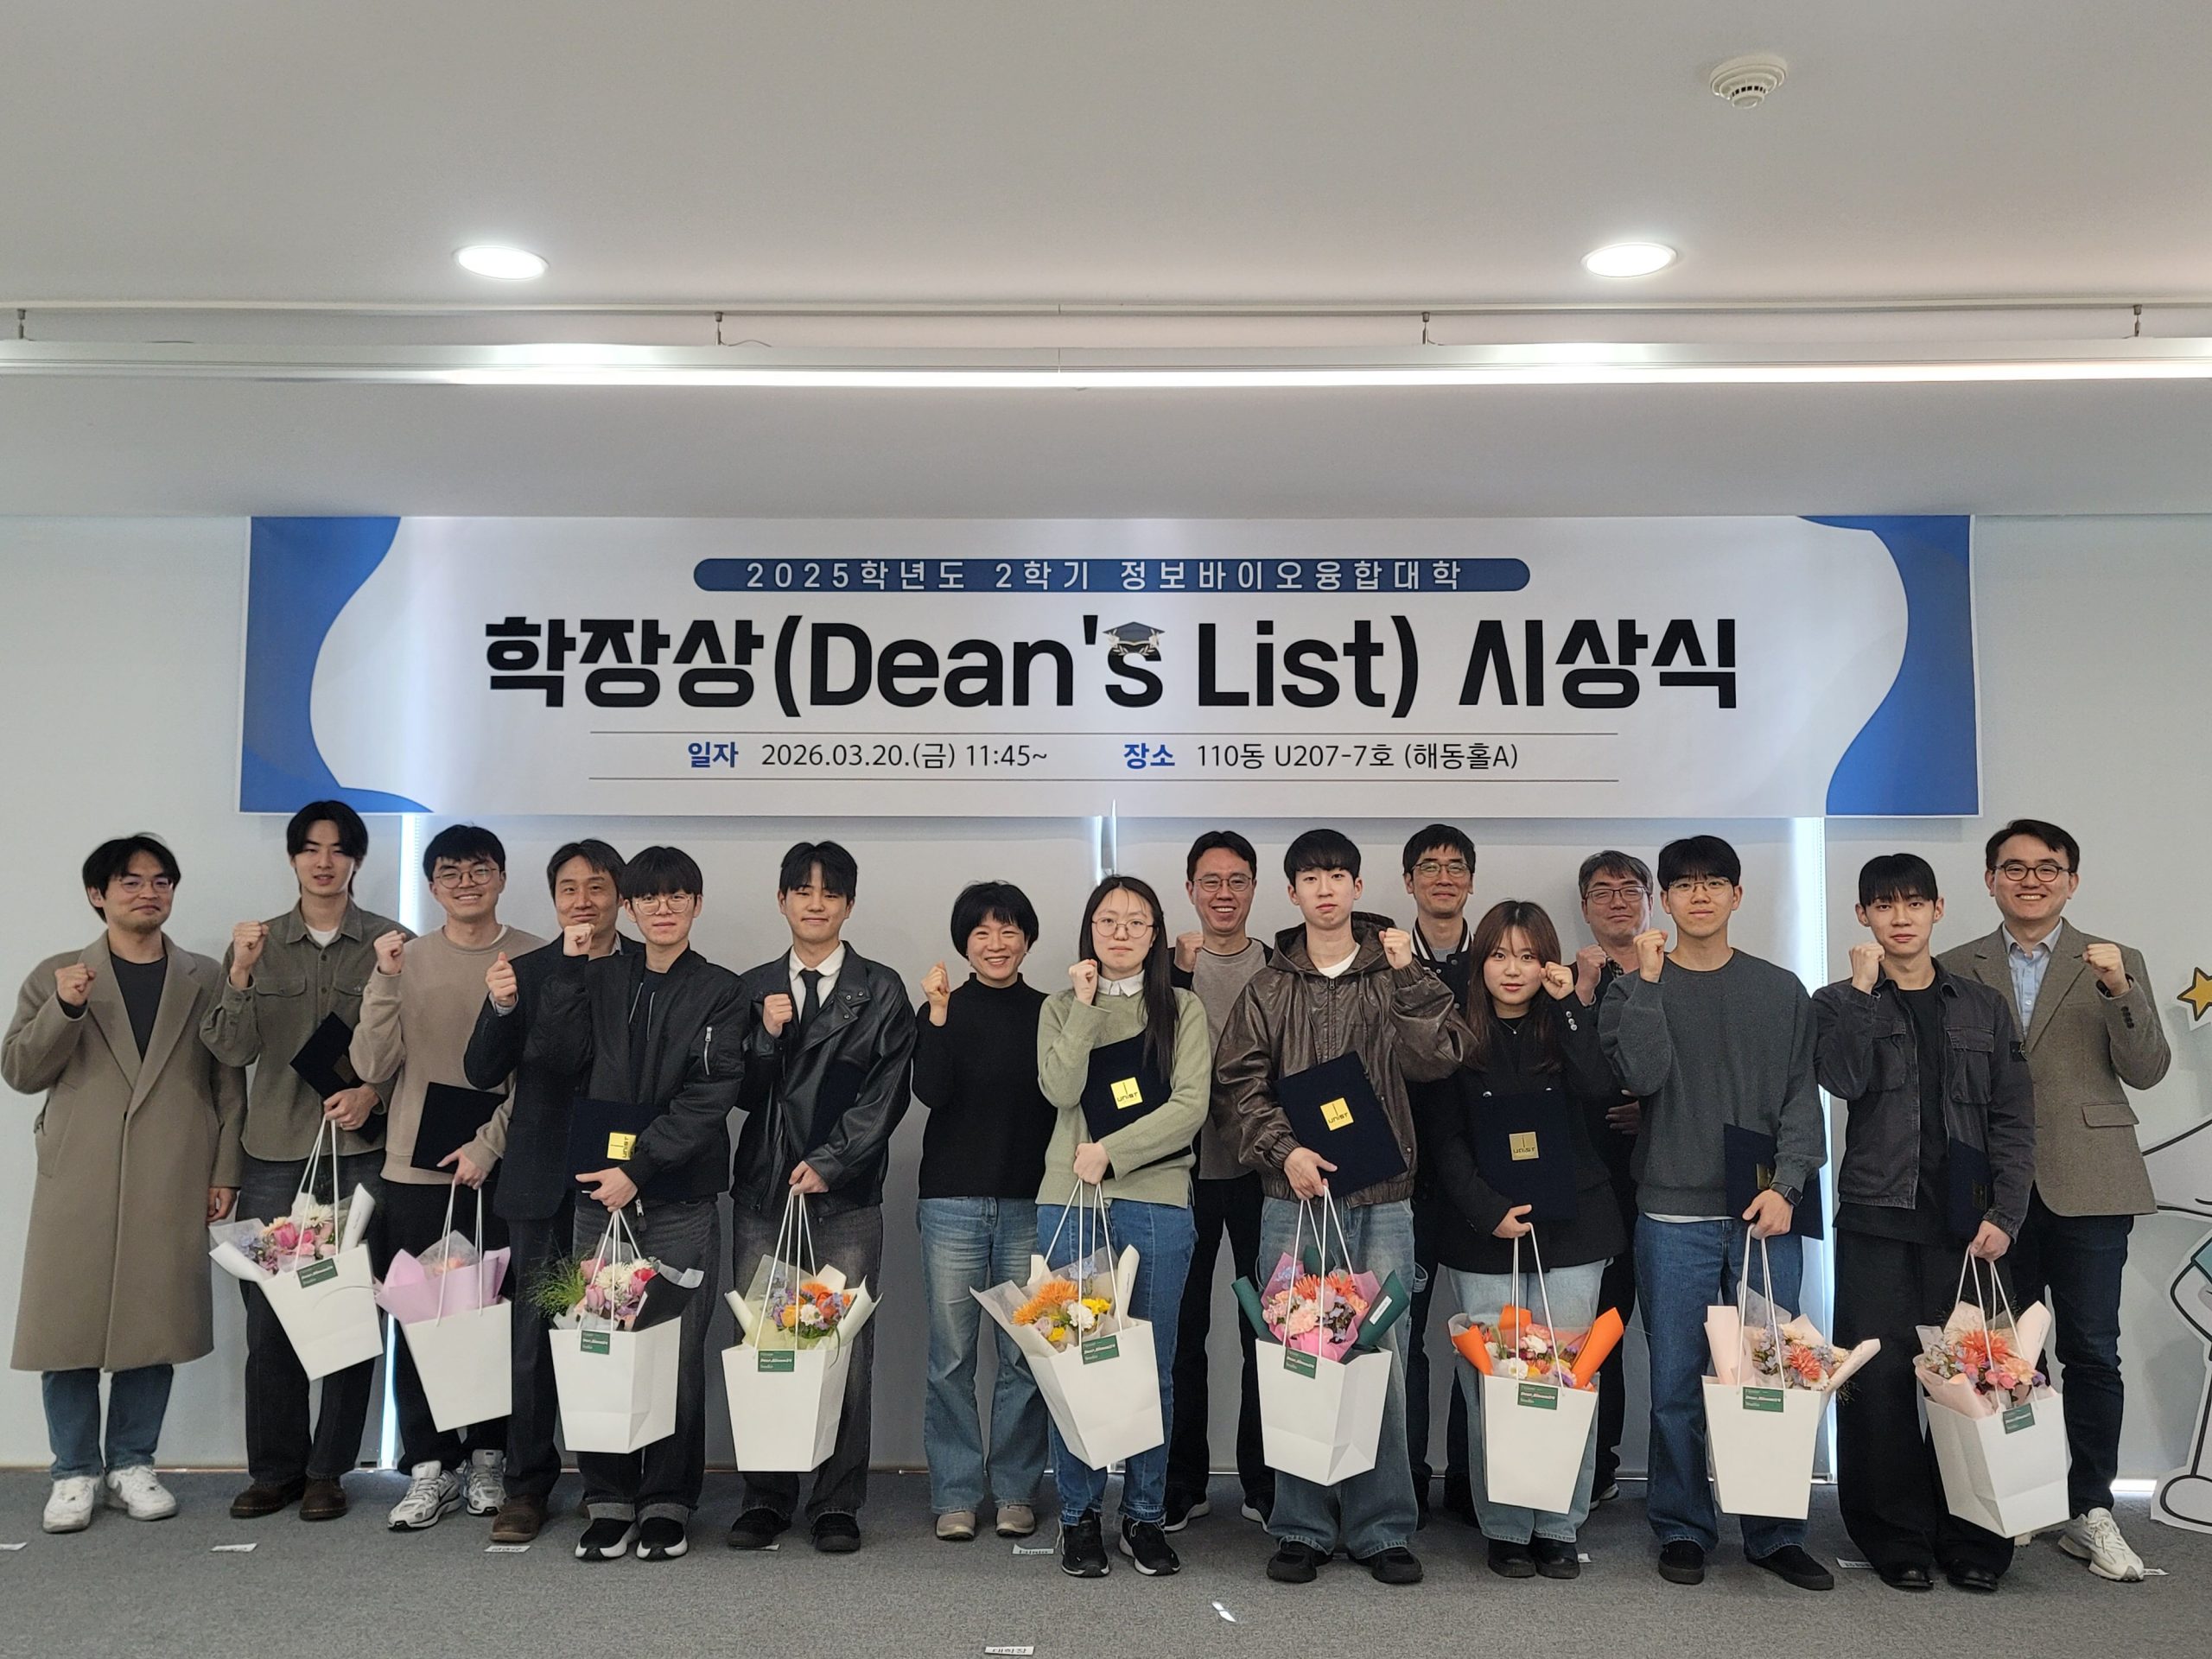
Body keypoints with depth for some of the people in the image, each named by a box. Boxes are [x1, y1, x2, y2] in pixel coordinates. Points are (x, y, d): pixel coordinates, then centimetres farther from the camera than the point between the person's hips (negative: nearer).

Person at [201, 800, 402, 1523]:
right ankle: (273, 1469, 19)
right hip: (274, 1153, 2)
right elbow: (235, 1051, 0)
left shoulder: (390, 943, 2)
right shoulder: (256, 943, 9)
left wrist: (372, 1094, -13)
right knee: (267, 1314, 3)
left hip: (363, 1150, -2)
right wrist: (241, 975, -14)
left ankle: (328, 1470, 16)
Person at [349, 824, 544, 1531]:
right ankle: (430, 1467, 17)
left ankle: (489, 1457, 20)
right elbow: (373, 1067, -1)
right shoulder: (408, 958, 5)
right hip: (415, 1173, 2)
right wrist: (386, 980, -11)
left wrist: (489, 1144, -13)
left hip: (501, 1171, -1)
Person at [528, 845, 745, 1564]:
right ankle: (608, 1502, 17)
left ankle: (667, 1503, 14)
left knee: (678, 1351, 1)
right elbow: (551, 1059, 0)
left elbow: (708, 1099, -6)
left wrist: (639, 1169, -14)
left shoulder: (719, 992, 3)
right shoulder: (601, 979, 11)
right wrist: (567, 970, -4)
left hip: (681, 1201, -2)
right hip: (600, 1192, 2)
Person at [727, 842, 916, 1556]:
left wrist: (828, 1163, -9)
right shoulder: (755, 988, 12)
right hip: (763, 1194, 2)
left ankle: (837, 1504, 10)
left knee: (846, 1350, -2)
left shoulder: (880, 991, 5)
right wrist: (768, 1037, -9)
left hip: (845, 1197, -2)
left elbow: (886, 1093, -2)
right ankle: (765, 1498, 17)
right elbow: (745, 1094, 8)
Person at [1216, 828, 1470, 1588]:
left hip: (1382, 1198, 0)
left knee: (1381, 1356, 2)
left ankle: (1381, 1529, 15)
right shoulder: (1269, 988, 8)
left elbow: (1441, 1055, -8)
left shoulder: (1397, 977, 6)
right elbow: (1238, 1083, 4)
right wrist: (1283, 1151, -10)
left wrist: (1407, 976, -15)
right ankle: (1302, 1527, 16)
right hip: (1294, 1197, 1)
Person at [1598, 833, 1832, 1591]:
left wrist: (1786, 1185, -8)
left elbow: (1802, 1098, 5)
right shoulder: (1635, 990, 5)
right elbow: (1642, 1075, -11)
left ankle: (1773, 1533, 19)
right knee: (1677, 1381, 4)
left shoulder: (1781, 990, 9)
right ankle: (1682, 1529, 17)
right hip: (1674, 1216, -1)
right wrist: (1650, 977, -12)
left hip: (1767, 1215, 1)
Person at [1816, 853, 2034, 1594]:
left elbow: (2013, 1118, 8)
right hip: (1877, 1220, -1)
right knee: (1880, 1379, -1)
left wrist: (2005, 1214, -2)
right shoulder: (1840, 1004, 7)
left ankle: (1972, 1538, 11)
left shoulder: (1984, 1007, 12)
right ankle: (1899, 1537, 9)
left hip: (1964, 1223, 1)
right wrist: (1865, 986, -11)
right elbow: (1843, 1080, -12)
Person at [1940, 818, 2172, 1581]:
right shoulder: (1957, 968, 8)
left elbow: (2146, 1072, -2)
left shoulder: (2116, 963, 7)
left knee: (2091, 1350, 1)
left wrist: (2120, 992, -16)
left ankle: (2091, 1512, 13)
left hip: (2085, 1183, -1)